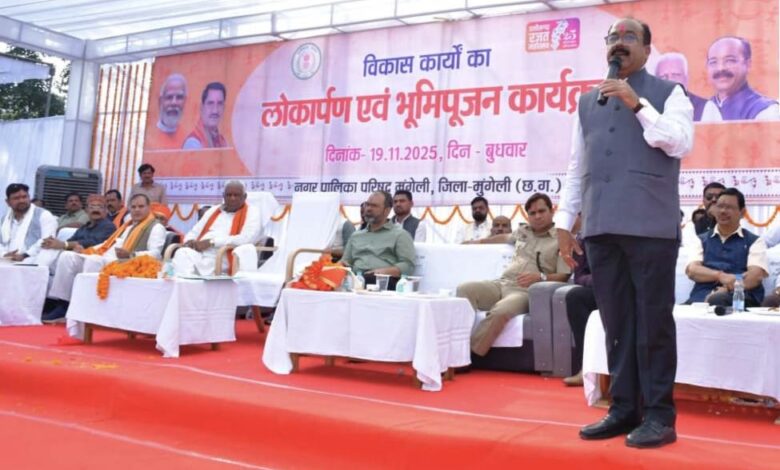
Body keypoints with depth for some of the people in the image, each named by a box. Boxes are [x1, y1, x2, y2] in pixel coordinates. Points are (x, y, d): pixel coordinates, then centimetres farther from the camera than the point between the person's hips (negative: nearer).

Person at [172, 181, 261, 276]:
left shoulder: (252, 213, 8)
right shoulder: (213, 210, 26)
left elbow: (247, 239, -9)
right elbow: (194, 232, 28)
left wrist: (211, 242, -13)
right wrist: (190, 241, 0)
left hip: (222, 257, -5)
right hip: (199, 251, 5)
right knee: (182, 253, -30)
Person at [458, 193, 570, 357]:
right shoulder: (522, 231, 22)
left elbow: (563, 276, -4)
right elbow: (506, 237, 46)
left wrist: (540, 277, -21)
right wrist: (478, 242, 52)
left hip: (527, 291, -6)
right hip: (501, 283, 6)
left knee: (500, 311, -39)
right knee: (464, 289, -23)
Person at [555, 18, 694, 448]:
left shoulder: (667, 93, 8)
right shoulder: (587, 102, 19)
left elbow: (681, 143, -7)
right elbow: (577, 167, 17)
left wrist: (638, 105, -13)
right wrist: (564, 221, 12)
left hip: (650, 226, -4)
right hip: (601, 227, 4)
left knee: (653, 321, -1)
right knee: (616, 323, 8)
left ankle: (658, 414, 8)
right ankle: (624, 409, 16)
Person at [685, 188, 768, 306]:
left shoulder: (754, 241, 15)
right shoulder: (702, 240, 21)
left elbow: (757, 274, -1)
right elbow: (692, 270, 5)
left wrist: (726, 289, -18)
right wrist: (720, 275, -14)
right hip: (703, 295, 2)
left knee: (717, 300, -38)